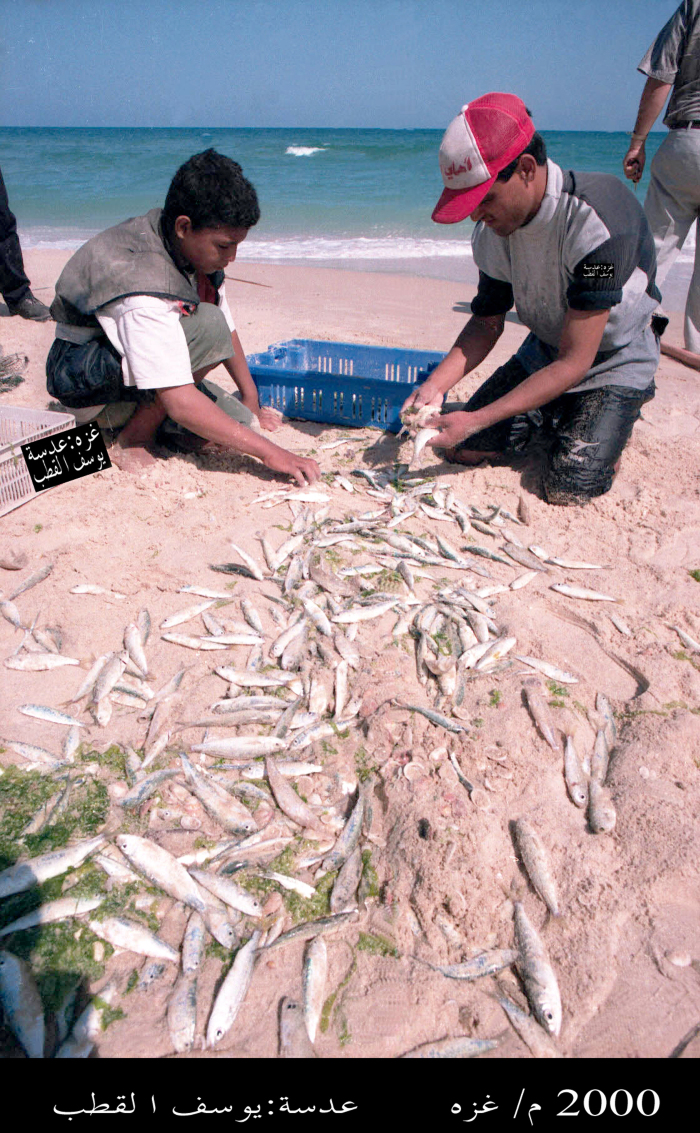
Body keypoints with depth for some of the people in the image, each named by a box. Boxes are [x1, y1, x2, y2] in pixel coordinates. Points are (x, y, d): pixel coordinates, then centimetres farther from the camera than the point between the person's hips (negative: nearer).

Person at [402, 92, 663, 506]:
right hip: (543, 354, 6)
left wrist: (476, 420, -37)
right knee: (464, 449, -5)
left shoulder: (596, 219, -32)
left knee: (567, 489, -22)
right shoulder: (492, 227, -11)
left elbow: (575, 362, -32)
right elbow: (487, 323, 0)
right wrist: (434, 386, -18)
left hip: (614, 363, -5)